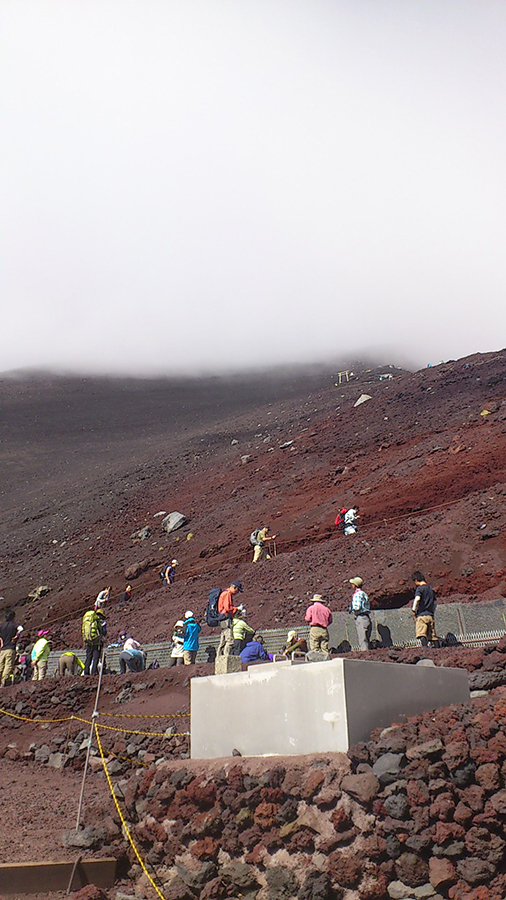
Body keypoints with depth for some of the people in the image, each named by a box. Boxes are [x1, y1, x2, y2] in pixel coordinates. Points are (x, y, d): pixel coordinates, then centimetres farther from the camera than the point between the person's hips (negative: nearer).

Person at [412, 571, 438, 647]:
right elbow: (435, 602, 21)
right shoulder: (431, 589, 16)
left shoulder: (419, 588, -5)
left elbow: (417, 599, -21)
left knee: (421, 634, -14)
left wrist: (414, 610, -11)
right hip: (431, 615, 7)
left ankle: (425, 647, -29)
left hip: (421, 615, -7)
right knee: (433, 635, 10)